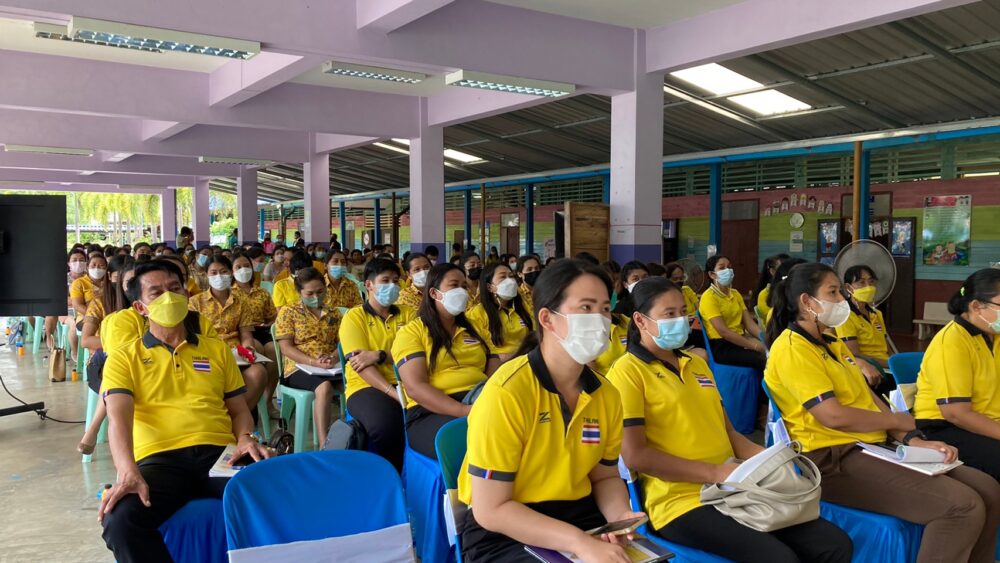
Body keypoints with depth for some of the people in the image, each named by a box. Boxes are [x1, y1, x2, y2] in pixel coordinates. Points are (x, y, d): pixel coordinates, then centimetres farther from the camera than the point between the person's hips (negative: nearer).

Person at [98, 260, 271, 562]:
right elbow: (118, 419, -2)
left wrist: (245, 438, -2)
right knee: (120, 521, -35)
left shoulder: (217, 350, 22)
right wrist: (128, 472, -22)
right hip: (160, 459, -1)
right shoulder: (123, 359, 13)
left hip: (219, 454, 1)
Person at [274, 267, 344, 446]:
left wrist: (333, 358, -15)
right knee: (324, 387, -38)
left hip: (330, 369, 4)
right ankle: (324, 445, -40)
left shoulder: (334, 314, 18)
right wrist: (314, 362, -18)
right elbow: (286, 348, -4)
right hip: (299, 368, -4)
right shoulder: (288, 312, 5)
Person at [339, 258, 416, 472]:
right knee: (385, 425, -35)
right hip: (367, 386, -3)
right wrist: (394, 393, -21)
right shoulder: (354, 316, 5)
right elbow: (359, 363, -8)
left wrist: (380, 355, -14)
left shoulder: (408, 313, 16)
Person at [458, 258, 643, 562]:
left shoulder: (607, 395, -1)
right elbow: (490, 510, -20)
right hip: (504, 535, -5)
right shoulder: (506, 392, -20)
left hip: (581, 520, 6)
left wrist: (620, 516, -8)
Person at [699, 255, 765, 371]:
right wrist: (754, 346, -18)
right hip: (721, 346, -7)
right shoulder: (708, 297, -9)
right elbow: (723, 331, -17)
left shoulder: (735, 293, 16)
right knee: (765, 360, -26)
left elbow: (749, 323, 9)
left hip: (740, 340, 7)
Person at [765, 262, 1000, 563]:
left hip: (875, 447, 10)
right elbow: (834, 416, -21)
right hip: (833, 460, -10)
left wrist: (912, 439, -2)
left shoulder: (834, 344, 19)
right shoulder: (791, 348, -13)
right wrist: (897, 420, -5)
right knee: (962, 506, -21)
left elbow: (869, 399, 15)